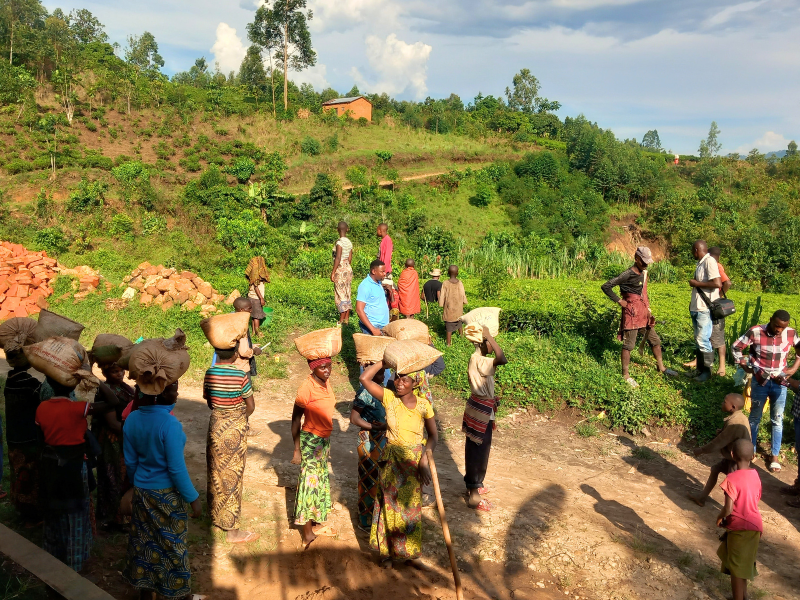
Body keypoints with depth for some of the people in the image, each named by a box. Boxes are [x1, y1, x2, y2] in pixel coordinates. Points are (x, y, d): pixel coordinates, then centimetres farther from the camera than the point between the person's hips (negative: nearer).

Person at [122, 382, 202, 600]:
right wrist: (193, 498, -12)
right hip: (167, 493, -5)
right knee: (172, 543, 12)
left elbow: (130, 461, 4)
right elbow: (176, 468, -23)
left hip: (142, 491, 6)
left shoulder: (132, 419, -6)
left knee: (144, 541, 19)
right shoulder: (169, 423, -26)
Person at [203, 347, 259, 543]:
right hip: (236, 426, -5)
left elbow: (208, 400, 7)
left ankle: (215, 514, 39)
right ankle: (232, 530, 10)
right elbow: (251, 406, -11)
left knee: (216, 470, 21)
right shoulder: (241, 376, -18)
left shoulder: (210, 373, -4)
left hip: (216, 424, 5)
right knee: (232, 475, 3)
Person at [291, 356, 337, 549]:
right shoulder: (307, 388, -22)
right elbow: (296, 419, -17)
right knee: (310, 482, 0)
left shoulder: (326, 383, 0)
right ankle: (308, 534, 12)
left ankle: (317, 523, 33)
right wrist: (297, 451, -15)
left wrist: (326, 442, 17)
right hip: (310, 440, -8)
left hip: (325, 439, 8)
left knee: (321, 480, 18)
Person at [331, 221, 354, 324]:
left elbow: (338, 258, -18)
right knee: (347, 294, 10)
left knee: (341, 294, -5)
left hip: (340, 269, -8)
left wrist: (333, 272, -15)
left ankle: (342, 320, -4)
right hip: (348, 268, 8)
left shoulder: (339, 242, -13)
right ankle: (347, 318, 14)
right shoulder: (349, 242, 9)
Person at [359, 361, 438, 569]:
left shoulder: (423, 406, -9)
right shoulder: (389, 398, -12)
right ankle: (386, 551, 32)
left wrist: (424, 460, -12)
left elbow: (433, 435, 0)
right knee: (390, 505, 12)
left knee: (411, 507, 14)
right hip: (391, 460, -1)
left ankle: (410, 553, 32)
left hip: (415, 462, 1)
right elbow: (364, 378, -23)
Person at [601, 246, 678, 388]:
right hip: (632, 312, -8)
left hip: (643, 312, 8)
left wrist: (648, 309, 15)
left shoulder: (644, 272, 9)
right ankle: (625, 374, 9)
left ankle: (661, 367, 34)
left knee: (655, 340, 17)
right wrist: (619, 300, -17)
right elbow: (605, 286, -21)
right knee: (629, 344, -1)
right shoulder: (628, 274, -17)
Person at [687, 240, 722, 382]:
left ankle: (707, 372, 4)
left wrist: (696, 283, -14)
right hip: (697, 308, 10)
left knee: (703, 341, -6)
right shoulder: (700, 263, 15)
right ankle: (700, 370, 22)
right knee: (698, 340, 14)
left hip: (705, 309, -10)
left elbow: (717, 283, -23)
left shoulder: (709, 261, -13)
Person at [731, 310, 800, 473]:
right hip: (760, 382, -1)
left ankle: (775, 457, 22)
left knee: (777, 420, 9)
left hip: (779, 382, 1)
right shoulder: (755, 332, -16)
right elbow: (736, 347, -4)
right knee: (755, 417, 12)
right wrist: (744, 366, -3)